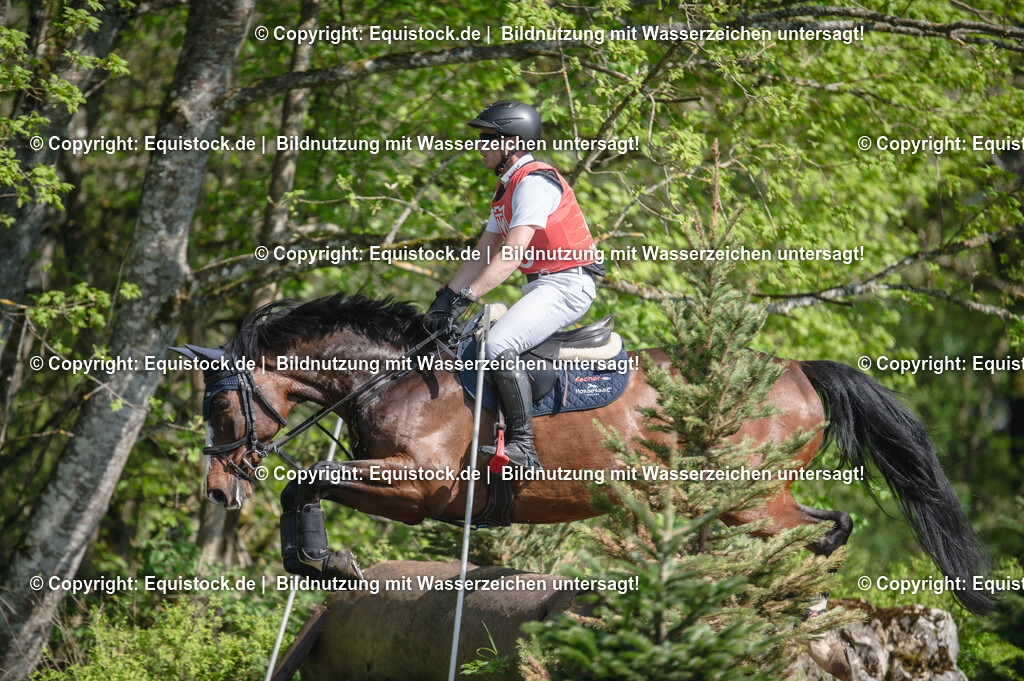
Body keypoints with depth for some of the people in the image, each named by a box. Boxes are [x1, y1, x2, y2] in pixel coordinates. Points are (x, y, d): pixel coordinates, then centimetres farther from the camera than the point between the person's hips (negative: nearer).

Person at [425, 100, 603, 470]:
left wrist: (466, 297, -28)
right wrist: (446, 296, 7)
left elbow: (513, 255, -24)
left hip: (567, 284, -11)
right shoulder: (505, 188, 17)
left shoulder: (534, 182, -16)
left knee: (499, 346, -27)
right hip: (541, 285, 11)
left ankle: (523, 446, -25)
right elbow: (483, 255, 18)